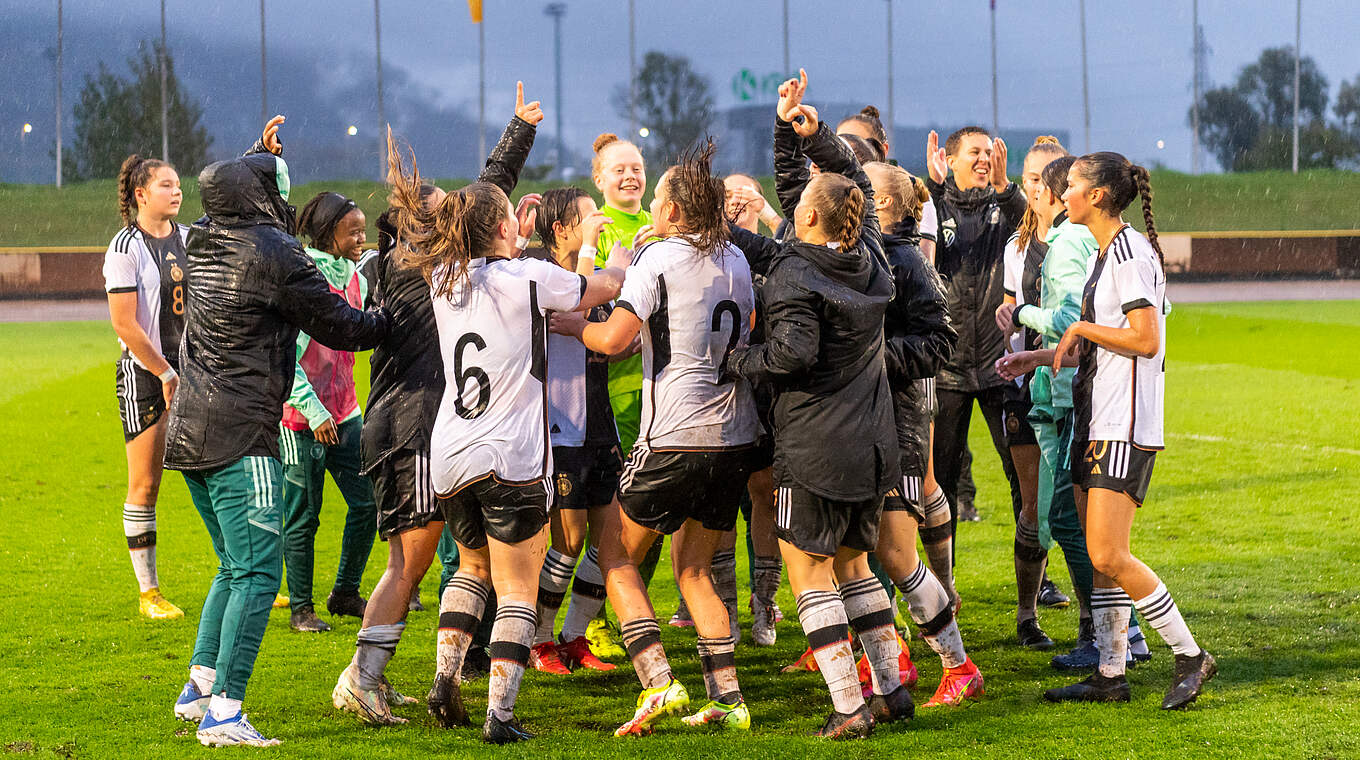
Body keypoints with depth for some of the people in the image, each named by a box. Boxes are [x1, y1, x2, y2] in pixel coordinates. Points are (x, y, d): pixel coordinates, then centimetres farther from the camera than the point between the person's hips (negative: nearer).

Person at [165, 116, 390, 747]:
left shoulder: (200, 243, 10)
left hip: (190, 431, 9)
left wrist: (258, 155, 44)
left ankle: (199, 688, 19)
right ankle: (223, 713, -14)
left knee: (236, 566, 21)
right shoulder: (276, 257, -13)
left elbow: (230, 202, 36)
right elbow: (341, 327, -5)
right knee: (257, 572, -8)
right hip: (240, 436, -9)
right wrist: (392, 318, 13)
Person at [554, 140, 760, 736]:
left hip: (675, 438, -6)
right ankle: (727, 699, 8)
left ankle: (659, 682, -7)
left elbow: (614, 338, -18)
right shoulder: (735, 261, 10)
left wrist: (571, 325, 4)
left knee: (616, 557, 8)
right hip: (735, 436, 6)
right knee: (694, 569, 18)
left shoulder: (659, 258, -8)